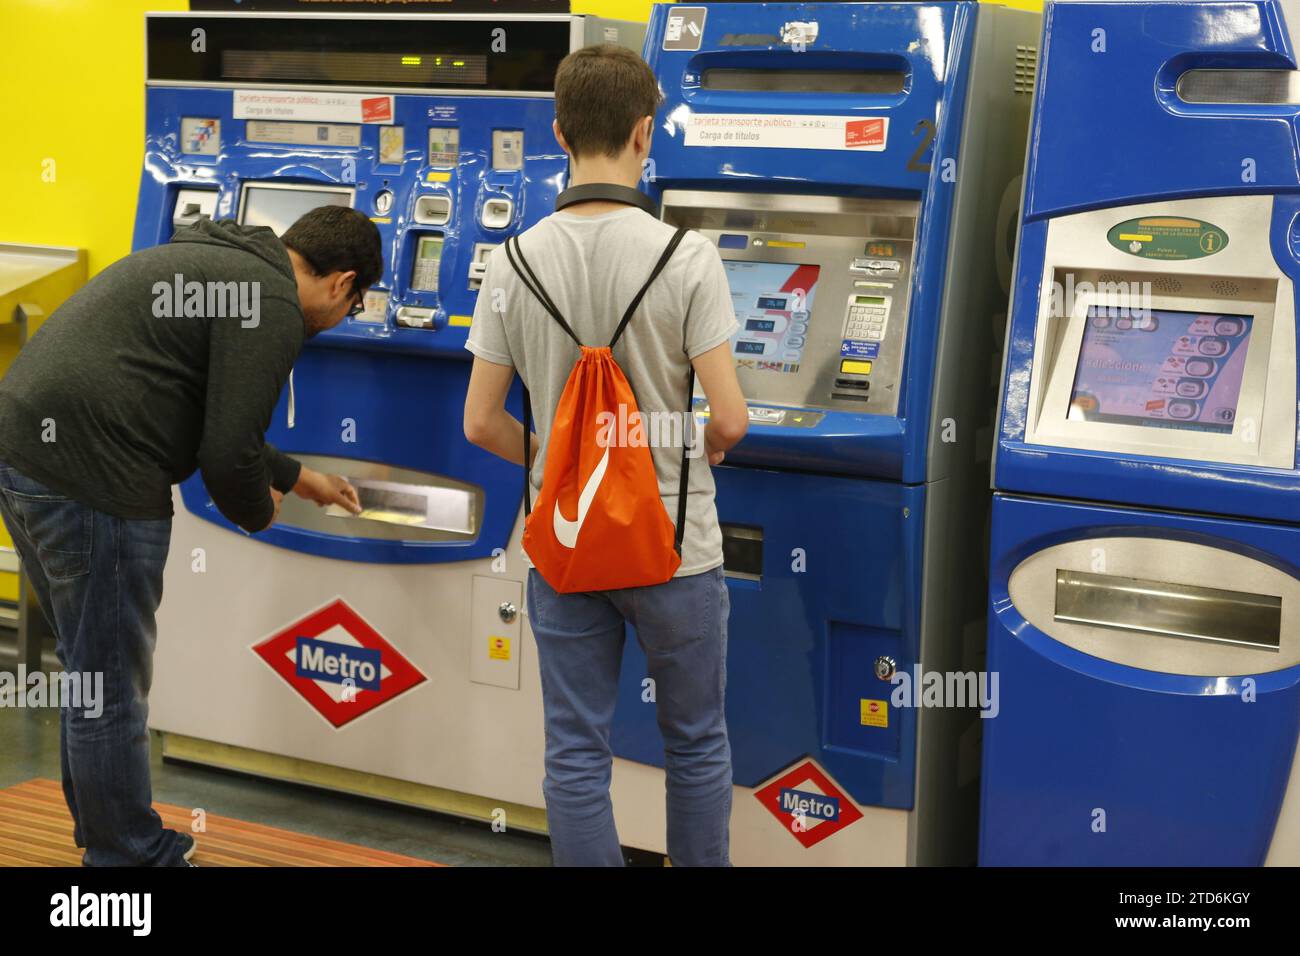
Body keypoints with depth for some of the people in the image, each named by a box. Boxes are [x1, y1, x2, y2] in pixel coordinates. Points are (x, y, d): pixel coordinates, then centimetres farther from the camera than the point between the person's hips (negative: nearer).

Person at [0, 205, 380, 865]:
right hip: (89, 480, -11)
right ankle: (132, 856, 17)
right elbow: (229, 453, -14)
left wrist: (298, 477, 41)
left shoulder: (213, 261, 22)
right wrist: (260, 514, 7)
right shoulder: (272, 307, -10)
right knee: (111, 692, 3)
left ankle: (105, 838, 38)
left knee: (90, 671, 23)